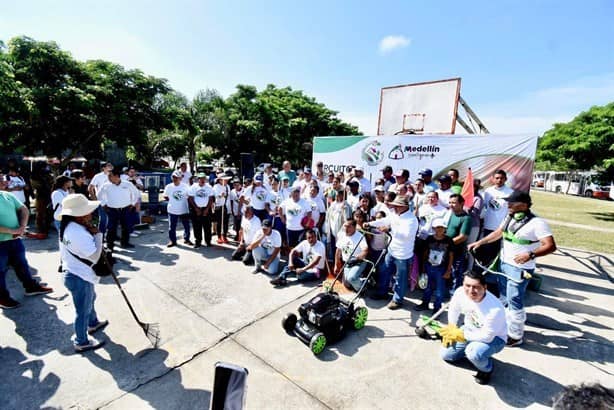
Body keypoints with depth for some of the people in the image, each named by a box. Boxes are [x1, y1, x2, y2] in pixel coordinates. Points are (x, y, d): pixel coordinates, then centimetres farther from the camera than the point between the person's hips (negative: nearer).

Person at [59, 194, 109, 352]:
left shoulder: (70, 226, 1)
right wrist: (98, 234, -24)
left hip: (79, 274, 10)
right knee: (83, 311, 8)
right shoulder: (78, 233, -32)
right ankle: (82, 343, 27)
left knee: (90, 299, 31)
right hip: (80, 278, -10)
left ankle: (93, 323, 54)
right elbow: (94, 256, -29)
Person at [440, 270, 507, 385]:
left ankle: (487, 369, 1)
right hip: (471, 330, 5)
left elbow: (487, 336, -30)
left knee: (474, 353, -35)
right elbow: (453, 310, -3)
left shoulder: (495, 309, -38)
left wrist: (460, 335, -23)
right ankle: (471, 350, 27)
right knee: (446, 354, 4)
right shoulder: (460, 292, -24)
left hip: (494, 338, -5)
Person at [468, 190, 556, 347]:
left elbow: (551, 246, -23)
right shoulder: (509, 218, 5)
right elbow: (498, 233, 17)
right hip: (503, 264, 8)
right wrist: (479, 242, 10)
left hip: (519, 269, -8)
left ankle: (515, 336, 17)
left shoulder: (536, 223, -18)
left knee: (514, 302, 0)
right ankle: (506, 327, 39)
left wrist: (530, 255, -38)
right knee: (504, 299, 21)